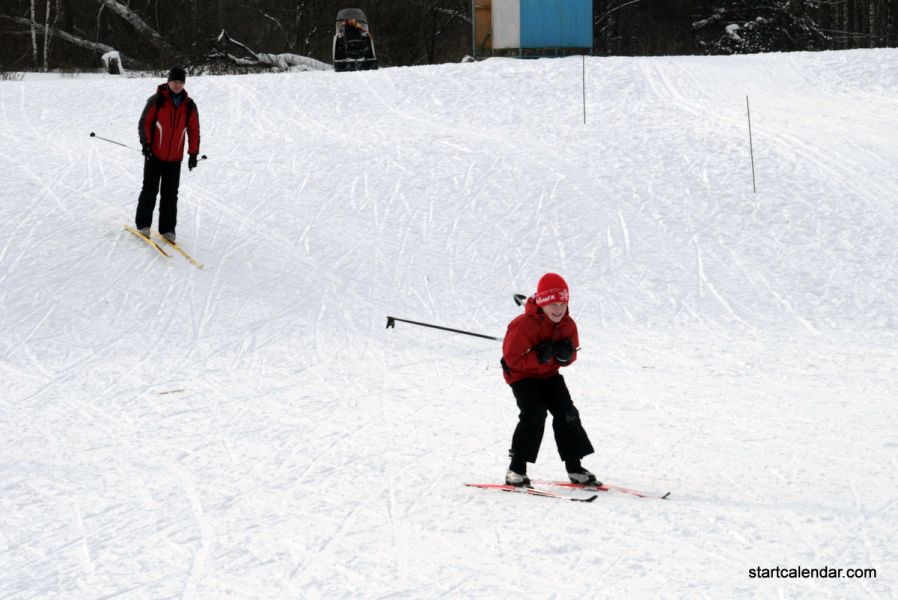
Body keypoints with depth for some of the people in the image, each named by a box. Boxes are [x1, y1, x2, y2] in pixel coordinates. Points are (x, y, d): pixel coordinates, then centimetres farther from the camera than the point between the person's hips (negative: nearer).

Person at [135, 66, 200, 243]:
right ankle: (143, 224, 8)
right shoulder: (157, 101, -6)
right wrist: (146, 143, -13)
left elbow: (194, 130, 11)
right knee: (150, 189, -2)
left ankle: (167, 229, 8)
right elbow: (144, 122, -3)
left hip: (175, 158, 3)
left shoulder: (189, 106, 5)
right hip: (154, 155, -3)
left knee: (171, 195, 4)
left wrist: (193, 153, 5)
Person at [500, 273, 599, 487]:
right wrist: (539, 357, -34)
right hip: (522, 375, -6)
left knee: (567, 413, -2)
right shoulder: (523, 325, -27)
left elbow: (571, 356, 5)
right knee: (534, 414, -23)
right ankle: (516, 469, -18)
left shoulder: (567, 325, -7)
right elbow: (511, 358, -26)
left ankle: (574, 467, 8)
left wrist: (566, 355, -20)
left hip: (549, 375, 6)